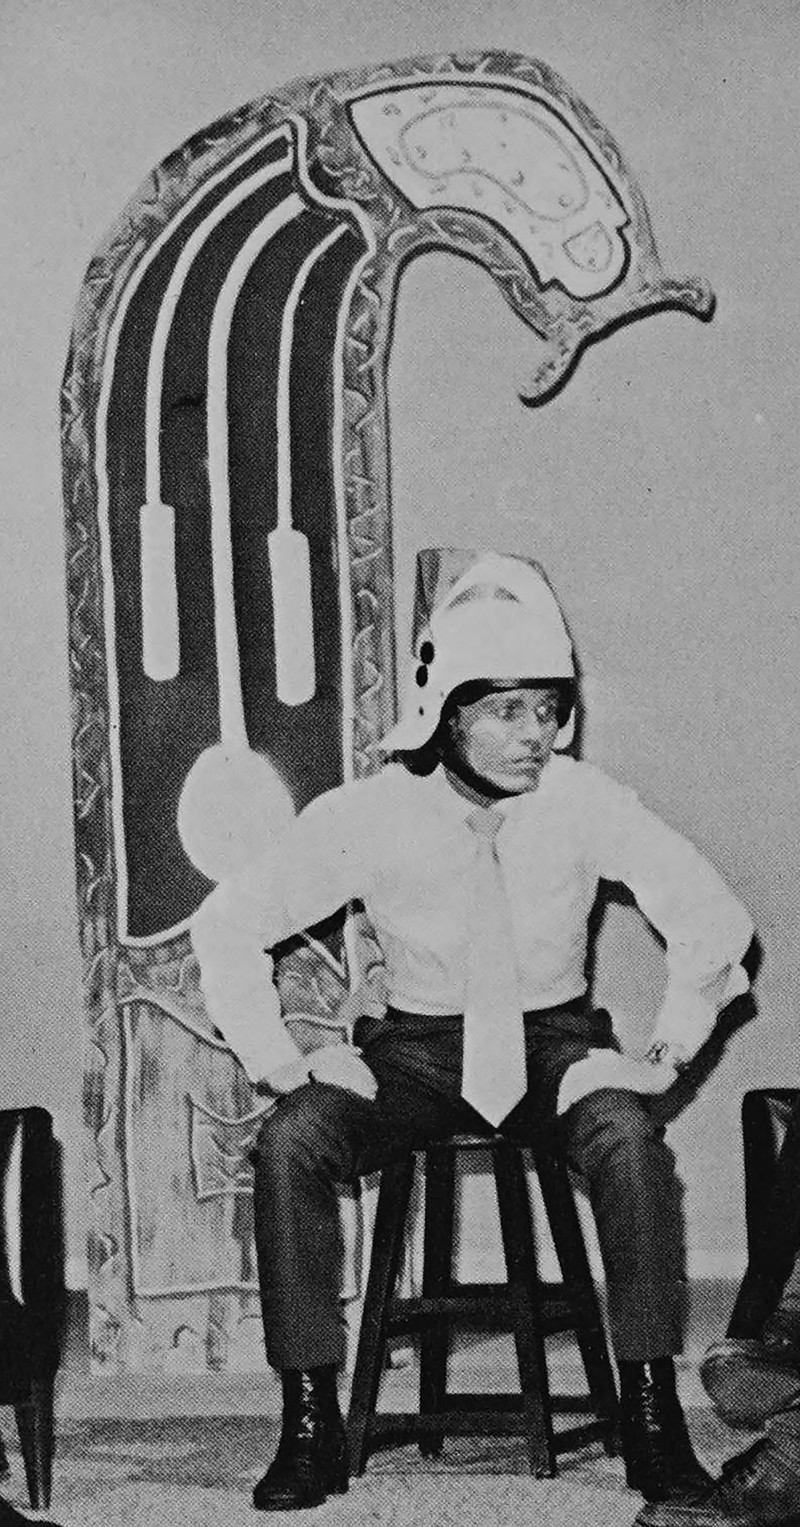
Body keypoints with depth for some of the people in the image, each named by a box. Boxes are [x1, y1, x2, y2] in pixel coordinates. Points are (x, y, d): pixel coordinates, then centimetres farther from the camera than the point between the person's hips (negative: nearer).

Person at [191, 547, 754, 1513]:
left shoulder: (583, 802, -12)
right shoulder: (370, 815, -11)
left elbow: (712, 918, -10)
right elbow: (228, 924, -4)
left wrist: (668, 1053, -14)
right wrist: (275, 1062, -11)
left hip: (554, 1041, 0)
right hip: (415, 1048, 1)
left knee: (629, 1140, -33)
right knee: (290, 1143, -26)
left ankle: (651, 1417, -20)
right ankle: (311, 1425, -16)